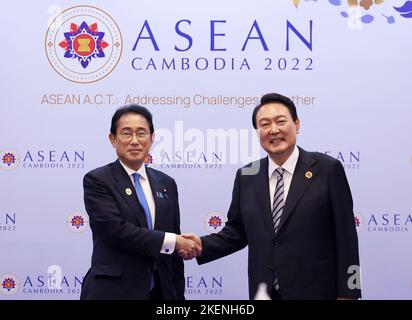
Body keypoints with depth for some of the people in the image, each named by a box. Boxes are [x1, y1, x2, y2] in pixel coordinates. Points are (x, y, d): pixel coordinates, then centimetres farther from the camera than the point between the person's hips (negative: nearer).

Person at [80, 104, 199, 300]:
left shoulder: (166, 184, 10)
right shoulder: (97, 181, -5)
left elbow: (174, 250, 11)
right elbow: (115, 229, -19)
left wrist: (178, 295, 9)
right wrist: (171, 241, -14)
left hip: (160, 291, 5)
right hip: (113, 291, -5)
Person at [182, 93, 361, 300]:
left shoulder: (327, 170, -7)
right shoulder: (246, 176, 5)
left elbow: (346, 237, -7)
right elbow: (236, 231, 10)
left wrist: (347, 294, -9)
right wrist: (202, 246, -7)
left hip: (315, 291, -3)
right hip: (263, 292, 4)